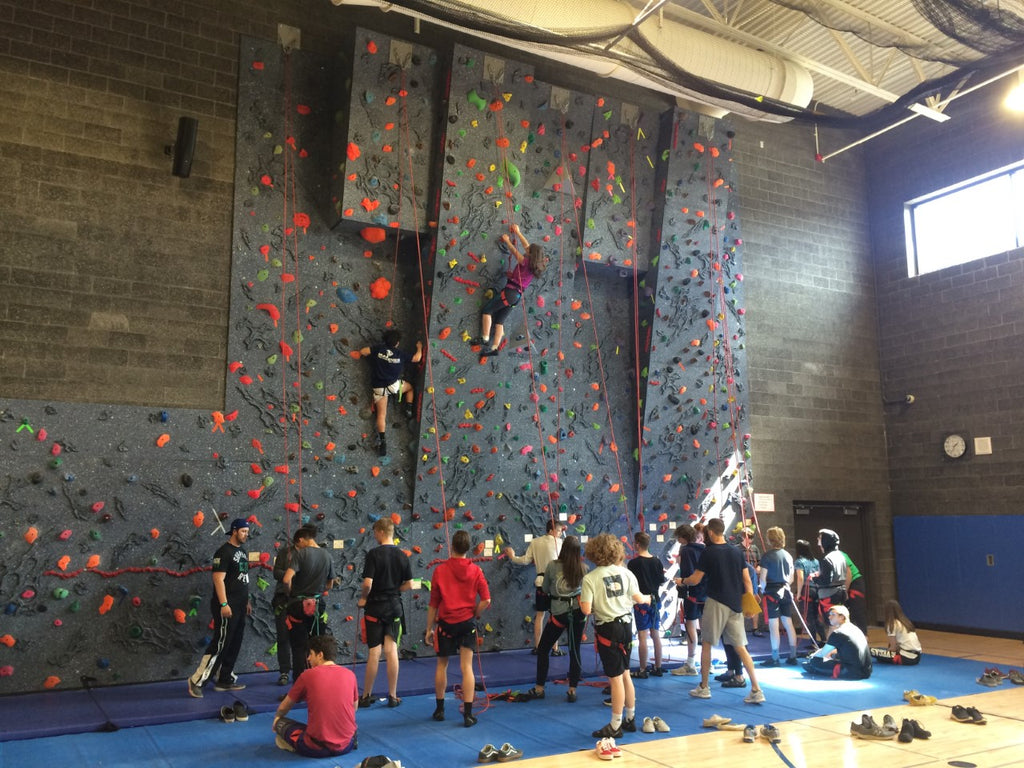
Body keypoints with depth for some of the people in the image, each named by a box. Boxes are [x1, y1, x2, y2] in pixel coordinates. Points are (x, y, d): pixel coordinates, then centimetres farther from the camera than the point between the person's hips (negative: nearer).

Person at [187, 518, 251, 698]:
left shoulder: (243, 552, 15)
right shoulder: (224, 552, -12)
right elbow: (218, 579, -18)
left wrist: (247, 601, 19)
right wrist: (223, 604, -23)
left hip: (239, 607, 9)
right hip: (227, 606, -9)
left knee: (234, 645, 11)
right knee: (220, 643, -9)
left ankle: (224, 680, 19)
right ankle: (197, 680, -2)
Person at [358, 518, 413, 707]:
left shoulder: (374, 554, -13)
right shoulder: (402, 555, 1)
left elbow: (368, 582, -19)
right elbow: (409, 585, 3)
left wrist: (363, 598, -1)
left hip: (375, 607, -3)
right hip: (394, 607, 3)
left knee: (374, 653, 4)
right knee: (392, 651, 7)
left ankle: (366, 696, 16)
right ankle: (393, 696, 11)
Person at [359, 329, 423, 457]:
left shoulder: (378, 349, -2)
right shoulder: (400, 354, -2)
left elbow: (362, 352, 2)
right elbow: (417, 358, 9)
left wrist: (371, 351, 23)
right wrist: (419, 347, 28)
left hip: (378, 387, 1)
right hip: (394, 385, -1)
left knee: (381, 414, 2)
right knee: (410, 387, 31)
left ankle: (382, 441, -5)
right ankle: (409, 411, 25)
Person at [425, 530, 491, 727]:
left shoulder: (440, 570, -8)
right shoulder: (475, 570, -5)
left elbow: (433, 603, -2)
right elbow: (486, 600, -8)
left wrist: (429, 628, 6)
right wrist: (474, 615, 8)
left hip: (446, 623, 0)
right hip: (467, 623, 1)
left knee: (442, 665, 17)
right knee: (467, 667, 3)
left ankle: (440, 709, 28)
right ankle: (468, 714, 2)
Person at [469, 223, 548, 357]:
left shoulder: (526, 262, -10)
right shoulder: (536, 266, 11)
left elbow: (514, 250, 2)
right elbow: (527, 246, 22)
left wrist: (507, 240, 19)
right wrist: (518, 233, 30)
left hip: (510, 291, -8)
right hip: (517, 295, 8)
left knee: (487, 311, -3)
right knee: (499, 320, 8)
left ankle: (485, 338, -10)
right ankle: (494, 347, 2)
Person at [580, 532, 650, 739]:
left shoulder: (590, 578, -13)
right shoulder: (625, 572, 0)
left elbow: (586, 609, -17)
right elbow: (638, 598, 5)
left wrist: (581, 601, 5)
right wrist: (648, 598, 28)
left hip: (608, 629, -5)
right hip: (626, 624, 5)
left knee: (616, 677, 1)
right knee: (625, 673, 19)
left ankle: (615, 726, 11)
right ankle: (630, 718, 30)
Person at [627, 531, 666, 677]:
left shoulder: (633, 563, -12)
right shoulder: (657, 561, 2)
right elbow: (661, 582, 7)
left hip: (641, 601, -5)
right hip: (655, 600, 5)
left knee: (642, 636, -2)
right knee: (656, 635, 12)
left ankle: (643, 670, 1)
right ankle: (658, 668, 18)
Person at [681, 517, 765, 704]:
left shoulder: (708, 552, -8)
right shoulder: (737, 552, 7)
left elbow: (695, 579, -4)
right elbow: (747, 580, 6)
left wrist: (683, 581, 15)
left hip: (716, 603, -5)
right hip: (735, 604, 5)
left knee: (706, 644, 9)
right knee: (741, 647, 6)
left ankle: (704, 687, 16)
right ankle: (756, 690, -1)